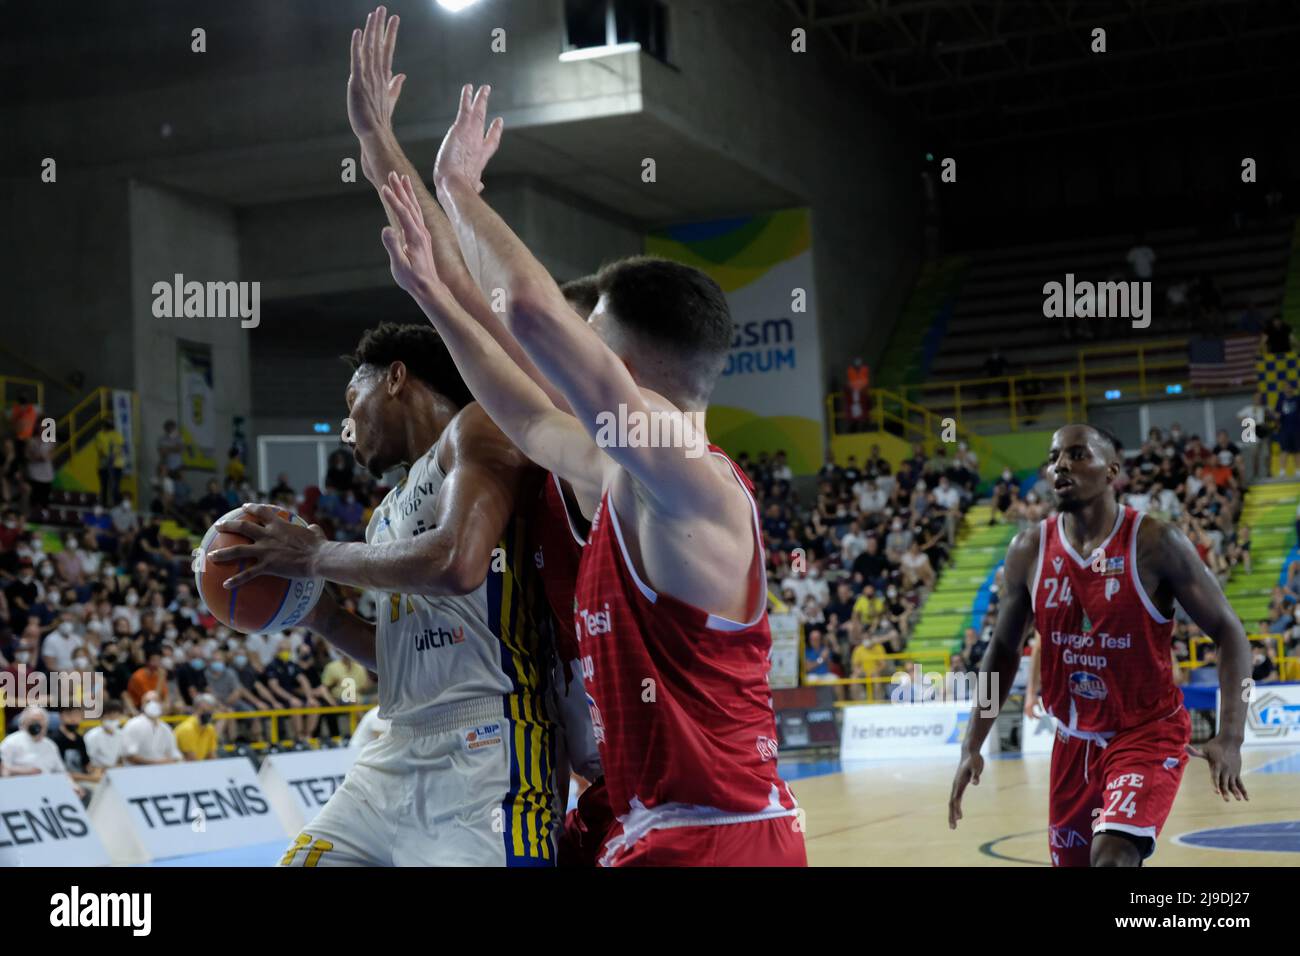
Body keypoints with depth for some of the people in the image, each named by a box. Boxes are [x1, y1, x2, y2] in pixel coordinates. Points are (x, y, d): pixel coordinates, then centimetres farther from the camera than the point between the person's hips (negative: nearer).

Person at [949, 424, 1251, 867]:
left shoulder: (1155, 544, -16)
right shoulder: (1028, 551, -5)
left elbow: (1228, 632, -12)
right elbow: (1004, 650, 8)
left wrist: (1230, 737, -24)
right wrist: (972, 746, 2)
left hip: (1148, 733, -5)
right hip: (1074, 742, 5)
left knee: (1112, 857, -25)